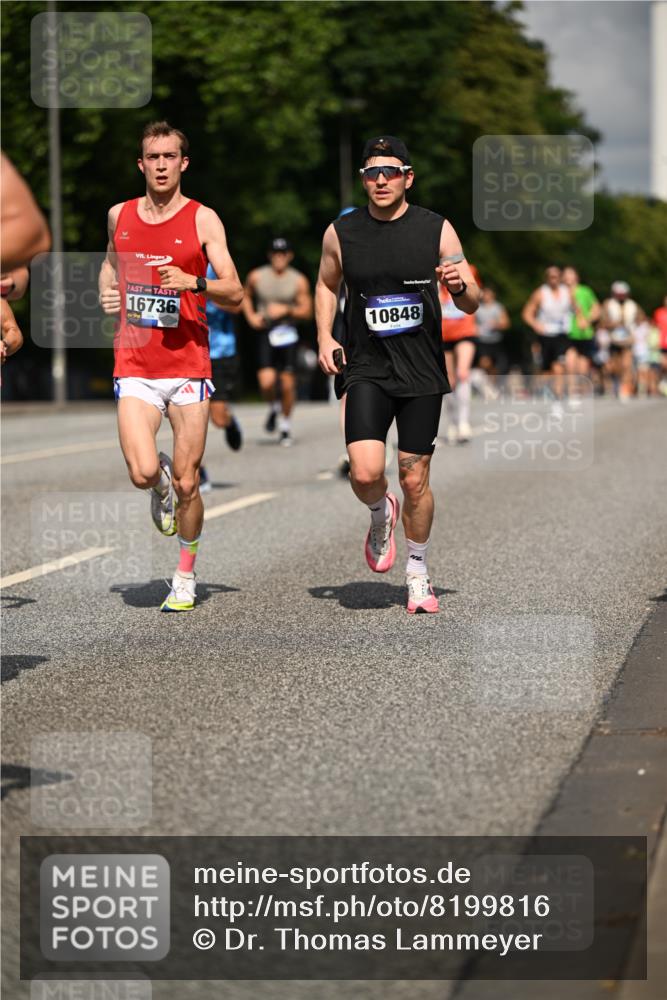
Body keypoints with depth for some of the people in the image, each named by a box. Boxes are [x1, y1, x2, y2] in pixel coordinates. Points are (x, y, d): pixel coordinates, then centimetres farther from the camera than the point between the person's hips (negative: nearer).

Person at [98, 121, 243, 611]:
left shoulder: (203, 219, 0)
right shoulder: (120, 216, 9)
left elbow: (235, 295, -4)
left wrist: (194, 283, -22)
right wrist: (107, 291, 10)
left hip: (189, 366, -1)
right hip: (135, 366, 2)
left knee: (186, 483, 1)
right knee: (143, 473, -16)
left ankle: (186, 576, 21)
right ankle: (162, 482, 23)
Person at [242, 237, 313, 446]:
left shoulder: (299, 280, 0)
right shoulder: (257, 277, 2)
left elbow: (307, 311, 2)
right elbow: (246, 296, 21)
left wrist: (286, 310, -15)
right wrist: (250, 315, 3)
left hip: (287, 334, 0)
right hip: (265, 333, 0)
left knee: (288, 383, -2)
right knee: (266, 382, -15)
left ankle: (285, 424, 18)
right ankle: (274, 407, 18)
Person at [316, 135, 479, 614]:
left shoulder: (436, 230, -2)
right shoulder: (341, 233, 1)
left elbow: (472, 304, 1)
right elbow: (327, 284, 20)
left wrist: (460, 285, -21)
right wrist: (325, 337, 5)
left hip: (421, 374, 0)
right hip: (366, 369, 0)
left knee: (415, 479, 4)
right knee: (365, 472, -17)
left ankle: (418, 572, 25)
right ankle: (381, 512, 20)